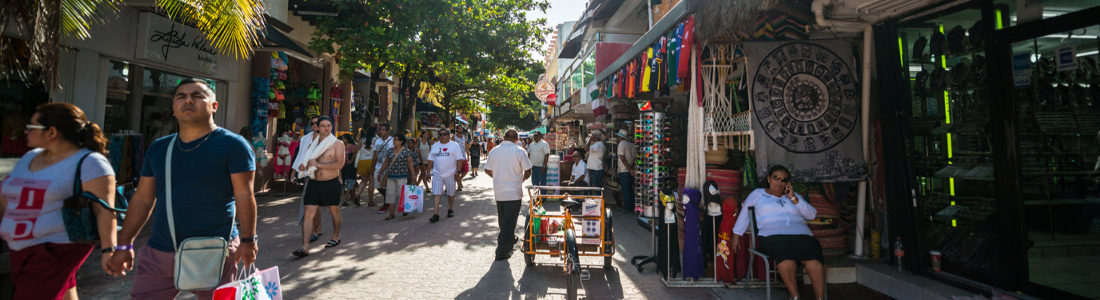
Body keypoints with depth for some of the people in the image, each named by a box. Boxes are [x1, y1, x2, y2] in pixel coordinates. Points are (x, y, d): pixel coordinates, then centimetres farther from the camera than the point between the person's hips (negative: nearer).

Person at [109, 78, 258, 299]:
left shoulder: (232, 145, -6)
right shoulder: (158, 148, 11)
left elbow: (244, 196, -10)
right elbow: (142, 199, 15)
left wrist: (248, 240, -14)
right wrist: (124, 245, 12)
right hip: (159, 253, 5)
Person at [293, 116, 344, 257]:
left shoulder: (337, 143, -5)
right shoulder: (313, 142, 11)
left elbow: (340, 164, -16)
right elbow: (306, 159, 22)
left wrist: (319, 164, -21)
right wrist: (303, 167, -3)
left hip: (331, 183, -3)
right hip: (314, 183, 3)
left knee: (334, 211, 13)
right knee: (308, 213, -7)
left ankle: (336, 237, 35)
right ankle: (305, 247, -9)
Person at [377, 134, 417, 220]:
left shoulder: (407, 151, -2)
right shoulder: (389, 151, 9)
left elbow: (410, 164, -1)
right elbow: (385, 163, 15)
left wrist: (412, 174, -6)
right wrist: (380, 173, 15)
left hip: (402, 176, -4)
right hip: (390, 176, 4)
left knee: (401, 193, -2)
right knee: (390, 194, 2)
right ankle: (391, 213, 8)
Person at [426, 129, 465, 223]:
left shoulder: (454, 146, 1)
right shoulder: (434, 146, 11)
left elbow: (459, 159, -4)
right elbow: (430, 160, 13)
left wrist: (458, 172, -12)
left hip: (450, 174, -2)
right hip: (437, 174, 2)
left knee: (451, 194, 10)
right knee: (436, 194, -7)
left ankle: (450, 210, 30)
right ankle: (436, 215, -9)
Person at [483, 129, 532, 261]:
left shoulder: (494, 151, 1)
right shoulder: (519, 152, -11)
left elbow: (487, 170, 7)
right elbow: (528, 171, -9)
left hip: (498, 192, 5)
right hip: (514, 192, -4)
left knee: (503, 220, 22)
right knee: (510, 221, 1)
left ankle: (510, 239, 42)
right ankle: (502, 251, 1)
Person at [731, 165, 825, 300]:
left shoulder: (795, 196, 29)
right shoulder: (757, 194, 24)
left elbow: (812, 215, 17)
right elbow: (744, 214, 23)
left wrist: (794, 199, 9)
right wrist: (736, 235, 15)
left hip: (801, 234, 3)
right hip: (773, 236, -2)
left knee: (813, 256, -32)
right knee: (784, 250, -39)